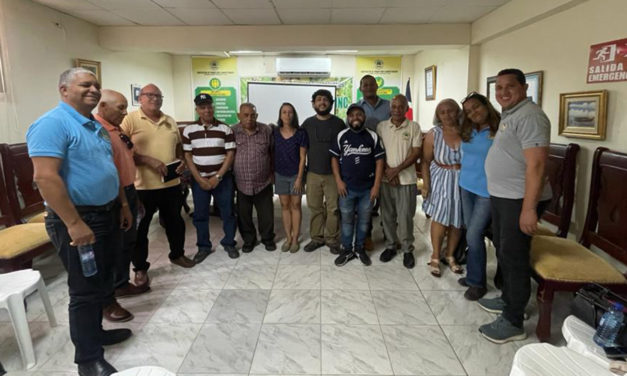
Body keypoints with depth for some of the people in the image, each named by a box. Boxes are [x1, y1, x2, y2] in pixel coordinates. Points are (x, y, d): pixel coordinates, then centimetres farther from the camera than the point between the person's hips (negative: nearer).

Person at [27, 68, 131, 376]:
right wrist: (74, 223, -25)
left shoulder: (96, 126, 12)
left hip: (105, 214, 9)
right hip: (77, 219, -9)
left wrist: (122, 203, 20)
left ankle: (95, 332, 39)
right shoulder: (53, 123, -17)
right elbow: (45, 177, -25)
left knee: (101, 283, 20)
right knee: (85, 289, 2)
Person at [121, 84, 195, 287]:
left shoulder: (170, 122, 12)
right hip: (142, 185, -5)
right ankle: (140, 268, 22)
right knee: (140, 228, 8)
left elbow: (178, 147, 21)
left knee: (175, 222, 18)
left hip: (171, 183, 5)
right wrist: (149, 160, -22)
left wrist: (181, 160, 1)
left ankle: (177, 254, 39)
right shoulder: (131, 120, -7)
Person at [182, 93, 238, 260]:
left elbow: (230, 154, -4)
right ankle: (203, 247, 22)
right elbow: (187, 156, 1)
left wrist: (217, 177, -11)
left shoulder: (225, 129, -1)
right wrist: (199, 179, -8)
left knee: (227, 212, 5)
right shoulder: (189, 130, 2)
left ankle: (229, 243, 22)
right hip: (199, 179, 1)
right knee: (200, 215, 8)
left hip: (222, 178, -1)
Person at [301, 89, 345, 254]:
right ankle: (316, 238, 23)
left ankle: (332, 239, 18)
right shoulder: (308, 123, 5)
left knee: (333, 208, 3)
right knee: (315, 207, 9)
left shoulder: (338, 123, 0)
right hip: (313, 173, 2)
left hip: (333, 173, -2)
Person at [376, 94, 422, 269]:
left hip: (406, 179, -2)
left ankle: (407, 250, 18)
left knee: (405, 217, 2)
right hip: (386, 178, 2)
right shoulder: (381, 126, 5)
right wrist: (387, 171, -7)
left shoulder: (414, 127, -1)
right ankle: (390, 246, 26)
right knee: (387, 215, 10)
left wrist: (397, 169, -13)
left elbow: (416, 153, -4)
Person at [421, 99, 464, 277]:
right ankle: (435, 257, 21)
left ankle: (450, 256, 31)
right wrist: (426, 184, -7)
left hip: (463, 181, 1)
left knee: (457, 221, 10)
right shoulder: (433, 134, -4)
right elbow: (426, 161, -1)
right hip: (441, 180, -1)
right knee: (440, 219, 2)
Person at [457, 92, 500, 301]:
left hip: (488, 190, -6)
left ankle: (477, 282, 10)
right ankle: (474, 274, 26)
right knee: (472, 233, 12)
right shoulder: (468, 132, 9)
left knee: (473, 235, -6)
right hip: (466, 187, 6)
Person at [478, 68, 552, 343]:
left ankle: (513, 322, 10)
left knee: (514, 257, -3)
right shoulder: (508, 115, 15)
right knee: (503, 251, 20)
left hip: (520, 200, -10)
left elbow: (537, 165, -24)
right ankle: (508, 299, 37)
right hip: (501, 196, 10)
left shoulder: (529, 116, -17)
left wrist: (529, 208, -28)